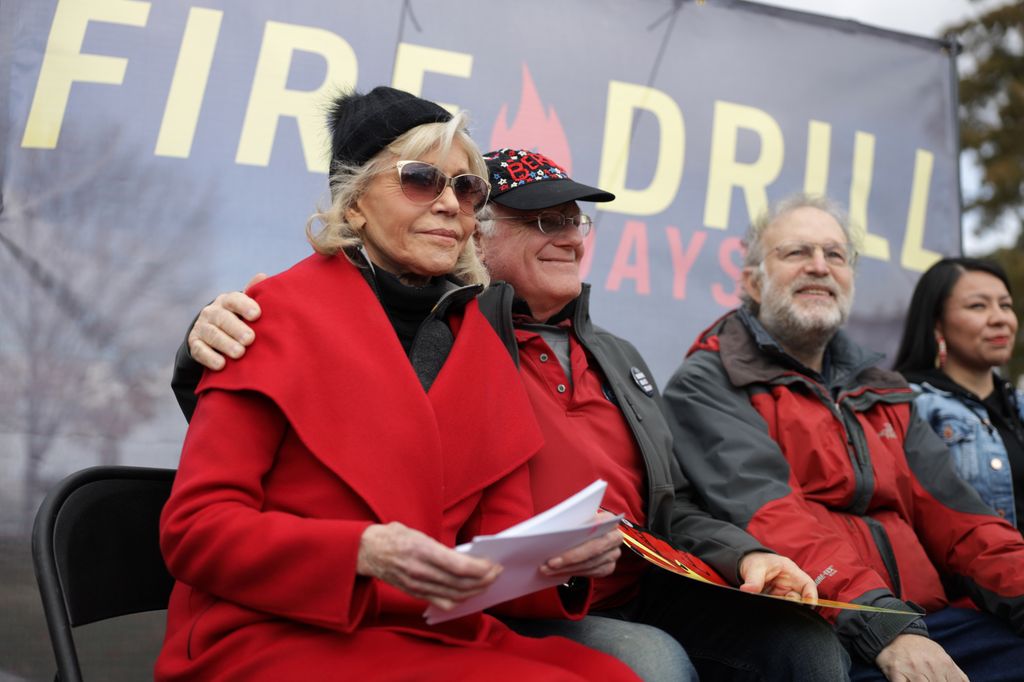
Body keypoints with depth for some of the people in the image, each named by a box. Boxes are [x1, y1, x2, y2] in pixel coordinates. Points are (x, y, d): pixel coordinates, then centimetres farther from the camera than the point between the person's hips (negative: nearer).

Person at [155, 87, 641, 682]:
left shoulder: (480, 344, 11)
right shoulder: (283, 314, -4)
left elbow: (501, 537, 10)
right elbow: (195, 525, -9)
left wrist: (564, 558, -13)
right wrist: (363, 552, -24)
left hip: (434, 634, 5)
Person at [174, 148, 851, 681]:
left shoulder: (618, 358, 22)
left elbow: (672, 506, 24)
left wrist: (744, 555, 3)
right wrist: (213, 344, -29)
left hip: (639, 598, 7)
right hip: (505, 616, -6)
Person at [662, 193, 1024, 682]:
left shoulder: (884, 393, 22)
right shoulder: (707, 386, 1)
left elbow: (954, 517, 12)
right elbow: (768, 515, -14)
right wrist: (883, 627, -25)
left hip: (924, 622, 6)